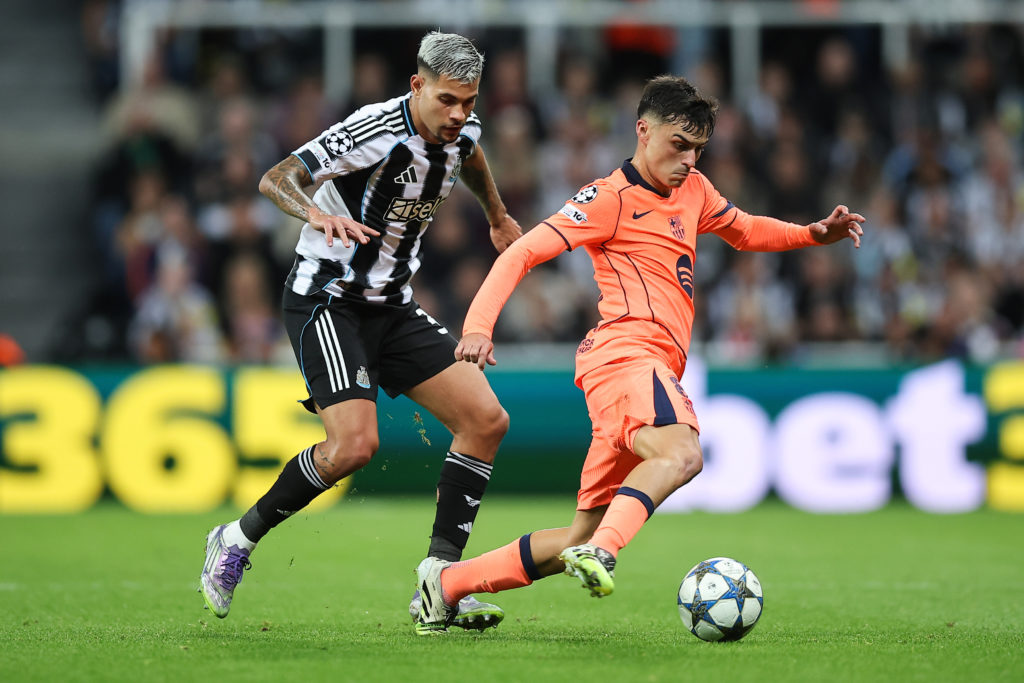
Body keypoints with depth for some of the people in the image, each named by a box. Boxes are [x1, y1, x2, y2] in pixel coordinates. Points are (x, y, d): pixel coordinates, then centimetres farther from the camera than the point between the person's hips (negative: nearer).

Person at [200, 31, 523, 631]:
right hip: (326, 301, -8)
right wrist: (318, 214, -45)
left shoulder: (461, 132, 1)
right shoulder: (374, 131, -22)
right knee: (354, 444, -25)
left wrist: (498, 217, 41)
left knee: (487, 420, -6)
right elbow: (275, 180, -25)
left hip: (393, 306, 8)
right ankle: (238, 540, -2)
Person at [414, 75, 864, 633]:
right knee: (682, 454, -38)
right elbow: (521, 253, -6)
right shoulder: (610, 199, -1)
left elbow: (746, 231, 41)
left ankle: (448, 582, 14)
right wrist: (479, 325, -20)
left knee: (581, 538, 7)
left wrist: (813, 234, 23)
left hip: (655, 370, 8)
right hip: (625, 353, -8)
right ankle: (600, 551, -54)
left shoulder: (694, 191, 23)